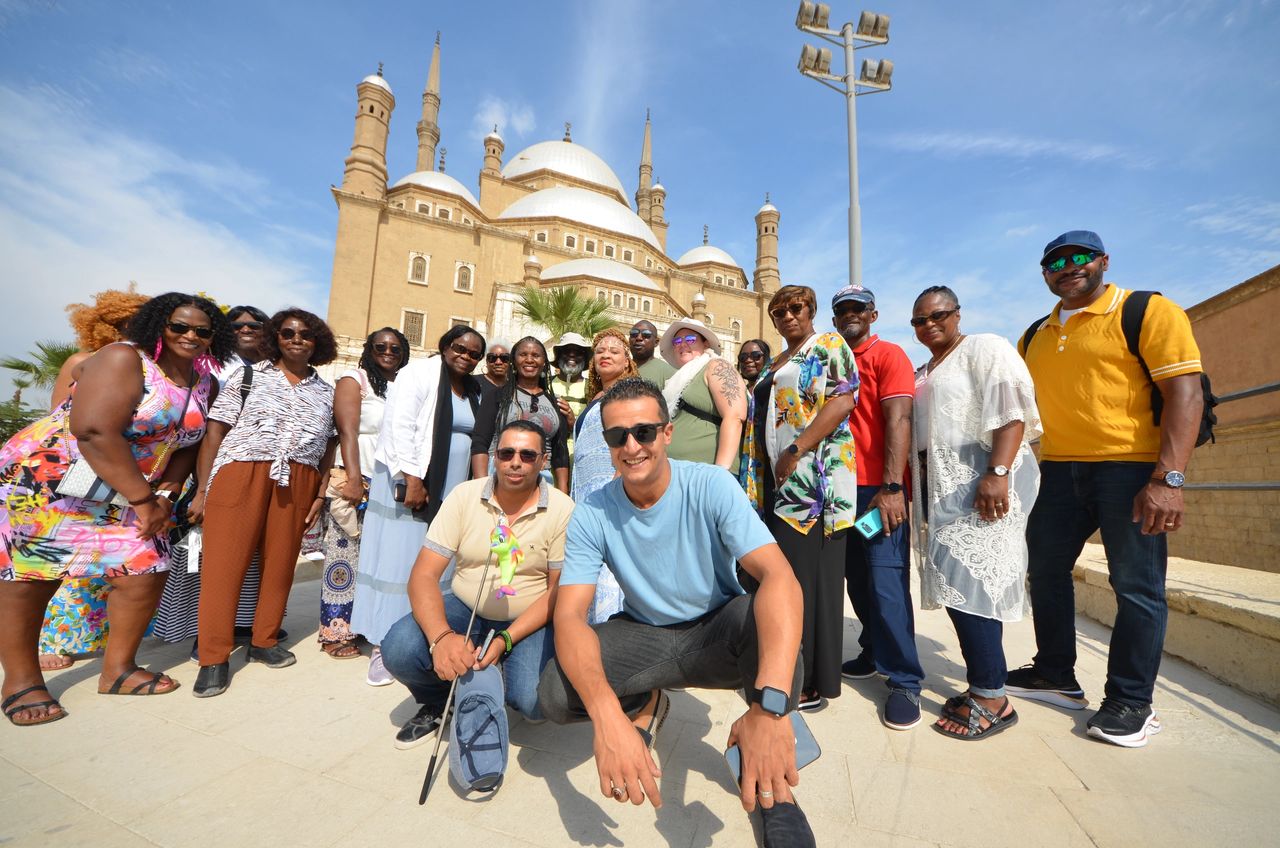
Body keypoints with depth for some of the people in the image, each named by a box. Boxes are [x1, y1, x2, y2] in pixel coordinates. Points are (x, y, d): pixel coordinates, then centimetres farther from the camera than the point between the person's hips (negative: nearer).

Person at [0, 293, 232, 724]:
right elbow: (94, 431, -24)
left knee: (146, 572, 0)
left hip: (122, 497, 6)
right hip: (46, 479, -6)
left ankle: (117, 670, 17)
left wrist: (165, 494, -8)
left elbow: (185, 442, 6)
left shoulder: (204, 381, 3)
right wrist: (143, 500, -20)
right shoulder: (122, 359, -17)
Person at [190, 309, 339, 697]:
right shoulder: (248, 376, 6)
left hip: (296, 484, 3)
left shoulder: (326, 392, 12)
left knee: (280, 562, 7)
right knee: (224, 561, -2)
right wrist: (202, 490, -4)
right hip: (240, 475, -2)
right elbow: (215, 432, 1)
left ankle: (264, 642, 24)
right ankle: (214, 658, 9)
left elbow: (329, 446, 11)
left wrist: (320, 494, 3)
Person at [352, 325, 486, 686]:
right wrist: (412, 480, -19)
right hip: (409, 483, -5)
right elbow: (400, 427, -14)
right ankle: (381, 647, 11)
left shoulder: (475, 390, 13)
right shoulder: (420, 373, -6)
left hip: (450, 493, 6)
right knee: (398, 561, 0)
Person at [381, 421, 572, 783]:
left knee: (534, 701, -26)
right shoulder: (464, 496, -8)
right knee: (398, 649, -24)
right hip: (465, 610, 2)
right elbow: (423, 575, -13)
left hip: (530, 620, -1)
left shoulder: (562, 510, -13)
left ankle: (476, 685, 10)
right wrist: (441, 637, -31)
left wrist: (505, 640, -22)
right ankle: (437, 703, 9)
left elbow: (557, 591, -10)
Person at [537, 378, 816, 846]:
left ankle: (776, 787, -10)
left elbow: (780, 577, -33)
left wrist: (770, 705, -48)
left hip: (717, 634, -1)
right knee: (554, 692, -23)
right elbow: (569, 614, -22)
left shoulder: (710, 486, -21)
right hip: (644, 636, 2)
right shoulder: (592, 514, -14)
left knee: (759, 614, -35)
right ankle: (647, 704, 11)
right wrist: (606, 712, -41)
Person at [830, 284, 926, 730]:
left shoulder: (888, 355, -3)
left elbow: (898, 421, -14)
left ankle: (905, 681, 8)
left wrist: (891, 487, -22)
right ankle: (875, 652, 32)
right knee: (856, 579, 14)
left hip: (879, 489, -6)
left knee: (886, 583, -5)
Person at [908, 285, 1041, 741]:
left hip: (981, 483, -8)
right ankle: (982, 685, 17)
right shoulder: (922, 374, 23)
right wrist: (913, 488, 17)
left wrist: (997, 473, -24)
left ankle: (992, 698, 0)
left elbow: (1011, 413, -14)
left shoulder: (986, 349, -1)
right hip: (939, 486, 8)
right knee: (958, 583, 7)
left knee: (965, 580, -11)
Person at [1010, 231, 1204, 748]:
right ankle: (1055, 676, 28)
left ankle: (1131, 702, 19)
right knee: (1045, 570, 11)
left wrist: (1168, 478, -21)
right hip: (1060, 470, 6)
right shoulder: (1036, 337, 13)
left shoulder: (1148, 312, -4)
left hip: (1130, 468, -6)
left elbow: (1185, 393, -12)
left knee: (1136, 585, 3)